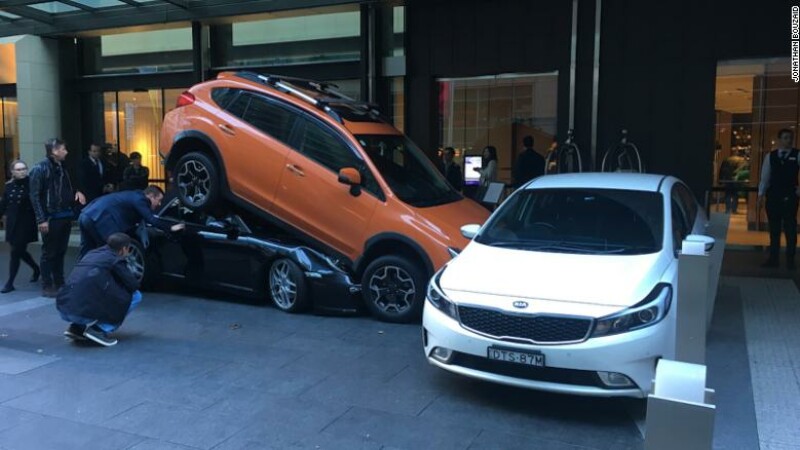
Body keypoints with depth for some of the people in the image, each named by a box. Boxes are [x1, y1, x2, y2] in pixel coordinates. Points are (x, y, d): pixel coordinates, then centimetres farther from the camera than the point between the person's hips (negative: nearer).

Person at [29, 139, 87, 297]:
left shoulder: (62, 168, 14)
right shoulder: (40, 169, -9)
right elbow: (35, 196, -13)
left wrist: (77, 192, 1)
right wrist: (41, 220, -18)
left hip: (65, 217, 7)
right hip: (51, 218, -7)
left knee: (61, 252, 13)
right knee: (49, 253, 1)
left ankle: (60, 284, 21)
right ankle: (47, 287, 8)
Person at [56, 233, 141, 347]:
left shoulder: (91, 254, 22)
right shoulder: (116, 260, 0)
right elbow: (134, 285, 2)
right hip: (85, 311, -8)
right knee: (135, 296, 5)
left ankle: (76, 327, 17)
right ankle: (99, 329, -4)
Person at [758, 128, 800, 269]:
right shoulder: (770, 156, 7)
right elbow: (765, 176, 8)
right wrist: (761, 194, 1)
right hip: (773, 196, 2)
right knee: (774, 229, 9)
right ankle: (773, 259, 17)